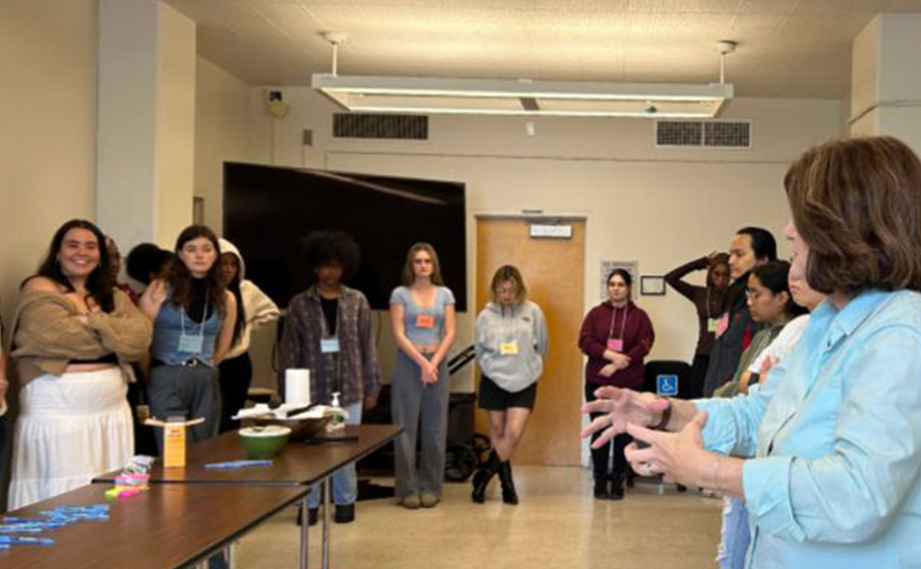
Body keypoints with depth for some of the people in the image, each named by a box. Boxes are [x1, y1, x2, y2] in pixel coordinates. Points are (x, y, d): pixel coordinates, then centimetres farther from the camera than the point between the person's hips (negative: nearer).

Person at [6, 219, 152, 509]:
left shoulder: (115, 297, 17)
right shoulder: (40, 289, 0)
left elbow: (140, 338, 0)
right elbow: (58, 337, -16)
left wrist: (91, 320, -10)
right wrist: (114, 333, -3)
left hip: (111, 410, 6)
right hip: (56, 412, -6)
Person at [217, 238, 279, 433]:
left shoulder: (247, 290, 3)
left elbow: (270, 311, 20)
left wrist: (248, 326, 10)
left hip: (238, 365, 4)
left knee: (233, 424, 13)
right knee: (215, 428, -5)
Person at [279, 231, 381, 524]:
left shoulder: (357, 301, 4)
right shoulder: (299, 304, 2)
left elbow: (367, 346, 6)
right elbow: (290, 351, 2)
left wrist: (371, 387, 5)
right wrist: (288, 390, -1)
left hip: (349, 389, 1)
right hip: (312, 389, 0)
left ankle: (345, 501, 22)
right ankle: (310, 503, 15)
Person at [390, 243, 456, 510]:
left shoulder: (445, 294, 9)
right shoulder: (400, 294, 1)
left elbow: (450, 334, 3)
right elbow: (399, 335, -6)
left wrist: (434, 363, -10)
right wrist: (422, 363, -13)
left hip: (437, 363, 2)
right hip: (408, 363, -2)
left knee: (435, 428, 4)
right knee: (406, 427, -1)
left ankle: (431, 487, 12)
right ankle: (407, 489, 5)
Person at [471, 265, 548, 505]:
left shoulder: (533, 312, -4)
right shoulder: (486, 315, -3)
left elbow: (542, 346, 7)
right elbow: (480, 350, 8)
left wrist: (530, 368, 11)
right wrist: (493, 368, 2)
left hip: (524, 383, -1)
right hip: (494, 381, 1)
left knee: (514, 433, -11)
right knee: (498, 433, 8)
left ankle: (483, 476, 4)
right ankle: (506, 482, 23)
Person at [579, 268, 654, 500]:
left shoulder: (639, 316, 6)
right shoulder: (596, 313, 8)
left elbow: (644, 345, -5)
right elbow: (585, 341, -3)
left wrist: (620, 363, -15)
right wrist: (611, 355, -16)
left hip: (629, 383, 0)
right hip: (597, 382, 1)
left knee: (623, 432, 1)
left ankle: (618, 481, 9)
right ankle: (600, 481, 10)